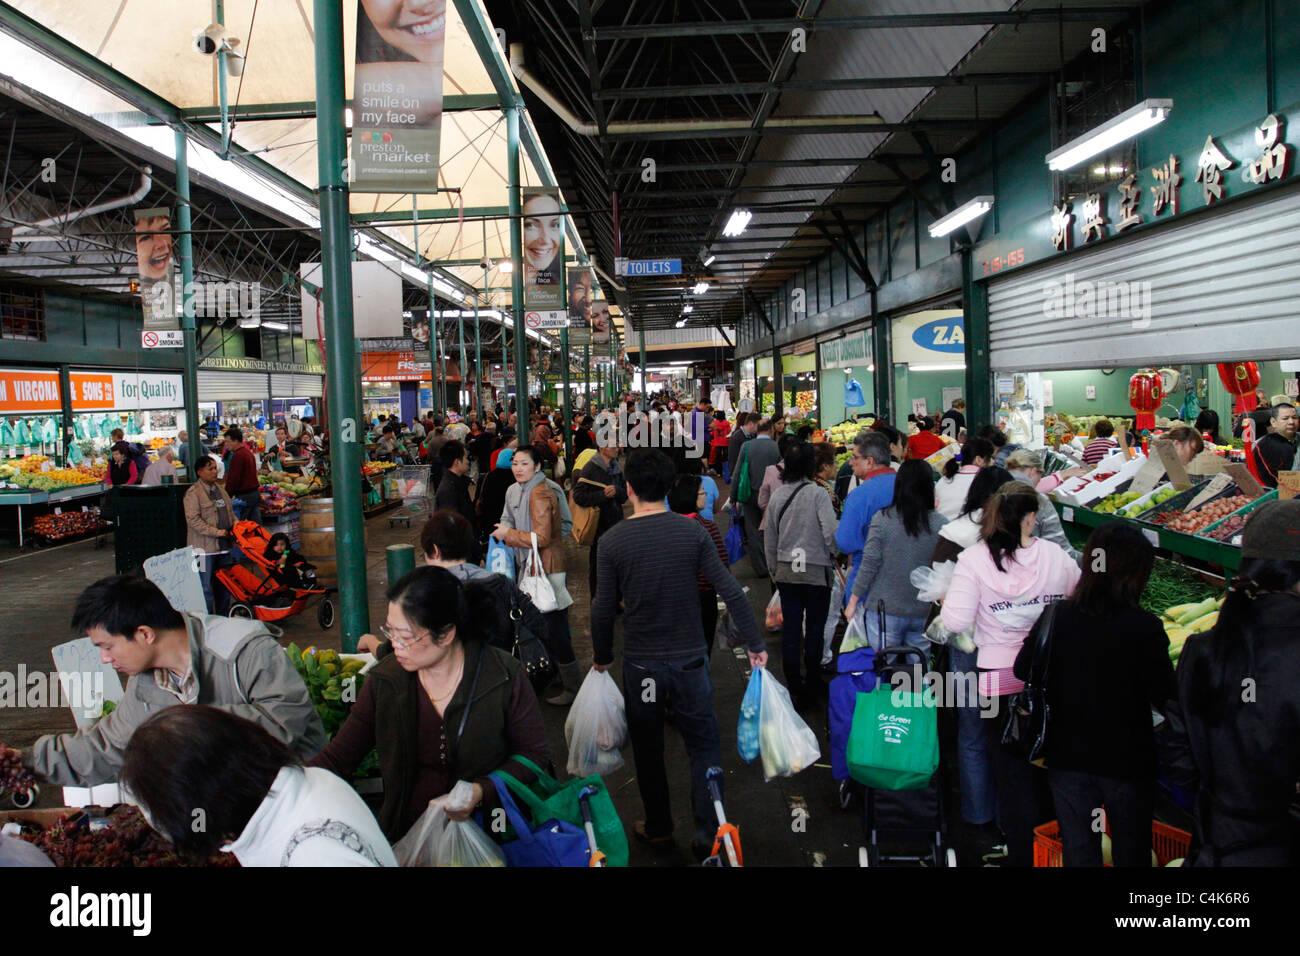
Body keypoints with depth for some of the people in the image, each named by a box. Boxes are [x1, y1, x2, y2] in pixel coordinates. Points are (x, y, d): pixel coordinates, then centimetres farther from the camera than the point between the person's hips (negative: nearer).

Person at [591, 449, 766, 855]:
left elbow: (604, 609, -7)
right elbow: (730, 592, -10)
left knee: (648, 749, 17)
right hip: (690, 660, 0)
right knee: (704, 745, 14)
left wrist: (602, 657, 9)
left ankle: (658, 828, 31)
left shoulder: (611, 541, -10)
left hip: (641, 664, 0)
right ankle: (708, 831, 13)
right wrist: (756, 645, -1)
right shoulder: (693, 532, -8)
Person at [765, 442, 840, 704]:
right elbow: (831, 533, -19)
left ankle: (793, 684, 17)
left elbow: (769, 538, 10)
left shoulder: (777, 496, 3)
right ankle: (812, 685, 16)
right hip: (816, 572, -4)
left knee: (790, 628, 10)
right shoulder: (817, 494, -13)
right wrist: (834, 555, 1)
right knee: (815, 629, 7)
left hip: (786, 572, 5)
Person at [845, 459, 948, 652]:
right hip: (924, 613, 2)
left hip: (885, 609, -2)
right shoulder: (941, 524, -4)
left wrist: (853, 601, 2)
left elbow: (869, 565, -7)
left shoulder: (882, 519, -9)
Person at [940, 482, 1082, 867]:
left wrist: (946, 600, 3)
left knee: (1013, 773, 10)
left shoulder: (975, 559, -14)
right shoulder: (1056, 557, -5)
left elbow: (956, 621, -17)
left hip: (1001, 679, -2)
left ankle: (1023, 855, 20)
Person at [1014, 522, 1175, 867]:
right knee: (1131, 851, 18)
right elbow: (1166, 700, -15)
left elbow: (1022, 670, 2)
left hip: (1067, 758, 2)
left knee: (1079, 850, 16)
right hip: (1127, 761, -2)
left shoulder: (1055, 618, -10)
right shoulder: (1144, 627, -20)